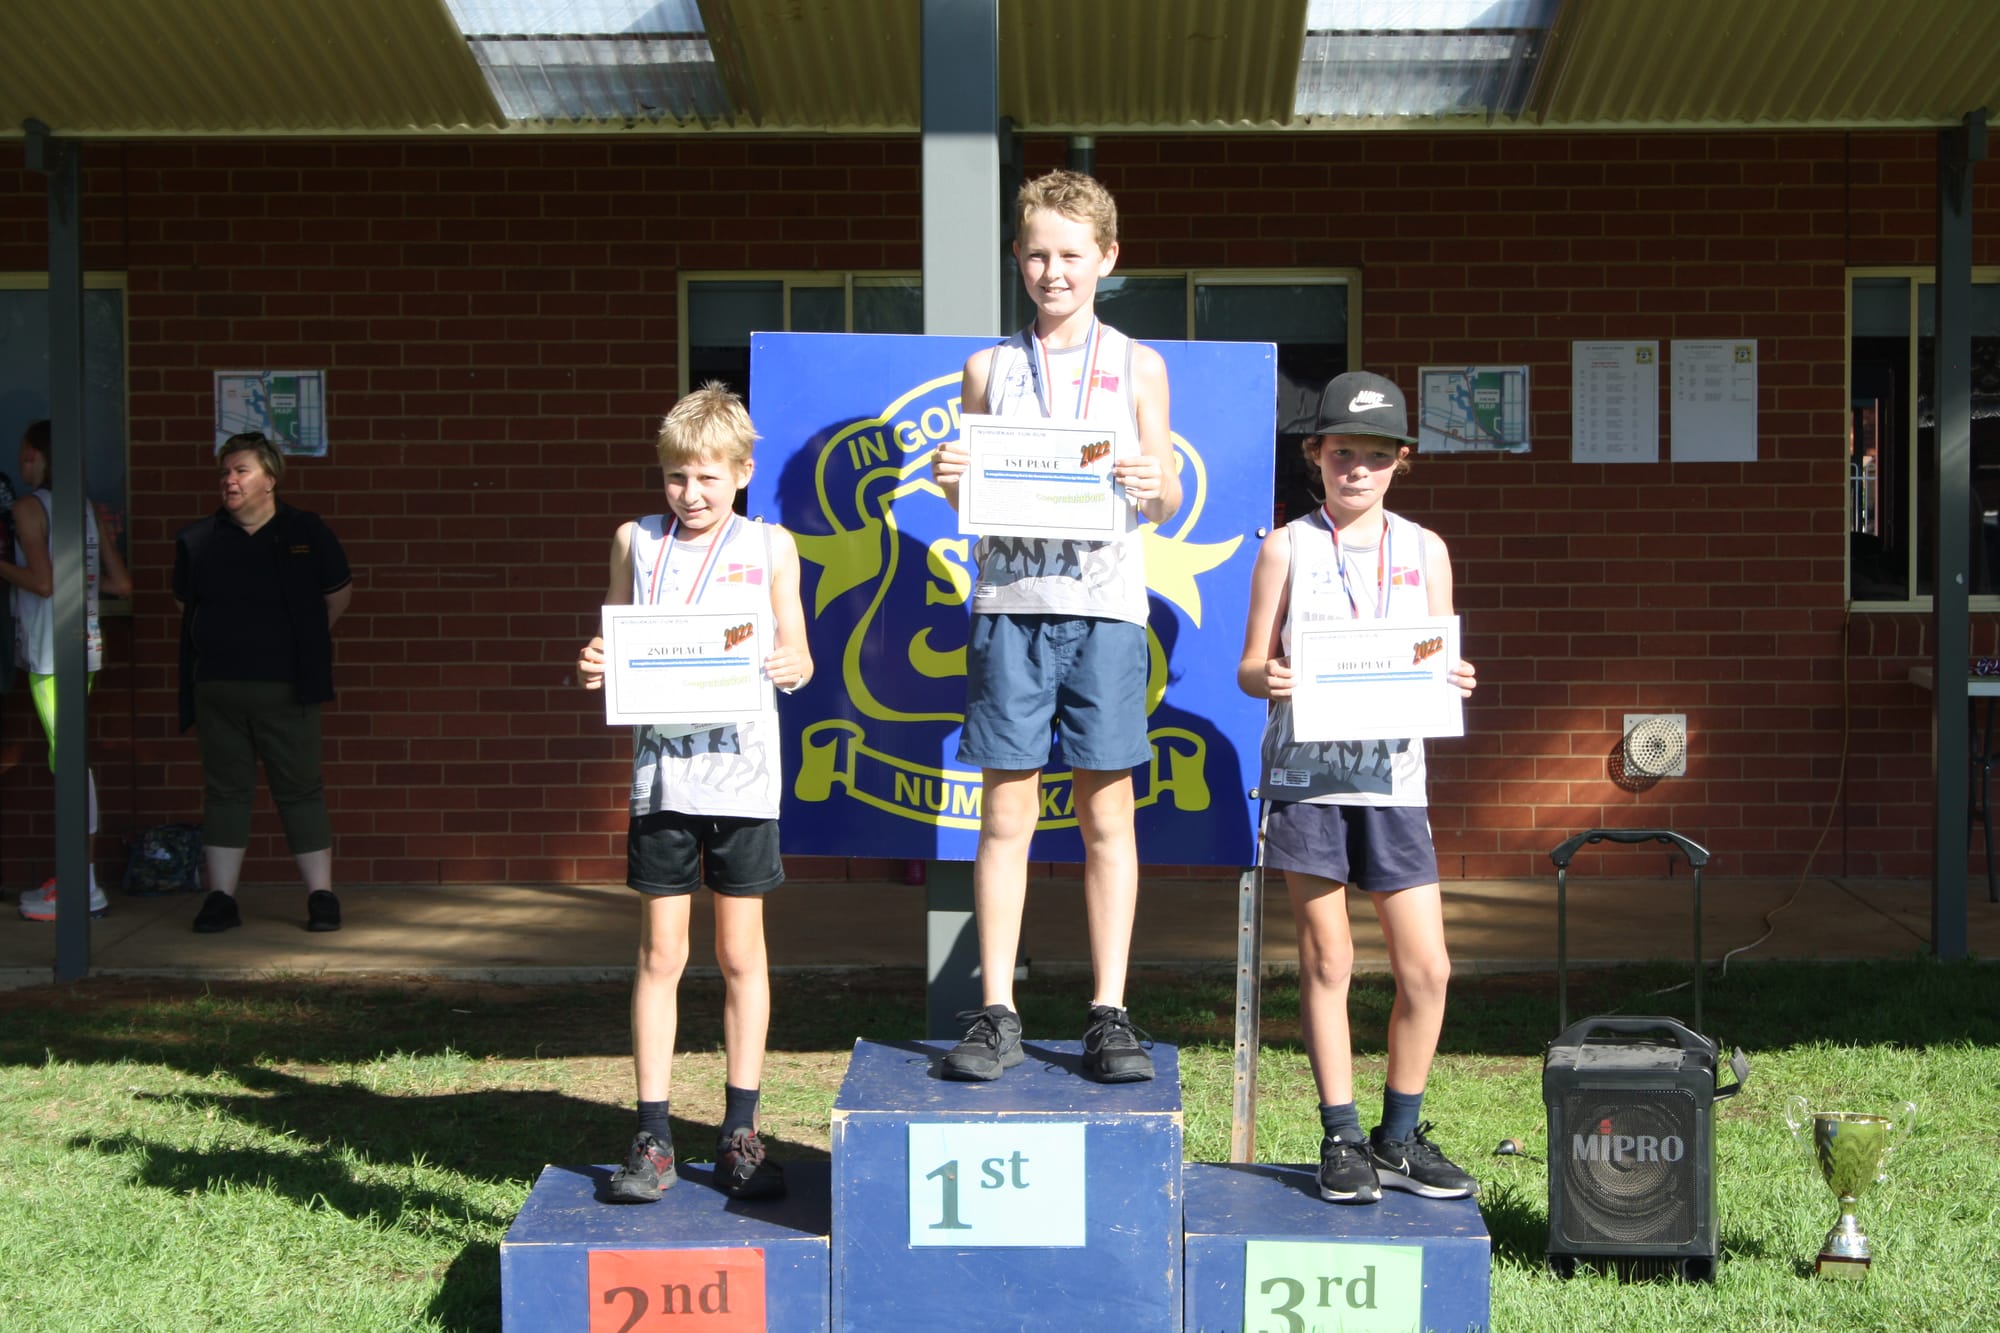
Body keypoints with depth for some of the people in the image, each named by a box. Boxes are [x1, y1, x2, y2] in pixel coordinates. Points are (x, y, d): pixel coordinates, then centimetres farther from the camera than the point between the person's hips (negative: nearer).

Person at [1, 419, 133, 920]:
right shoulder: (89, 510, 13)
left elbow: (42, 582, -18)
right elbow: (121, 584, 12)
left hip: (52, 652, -8)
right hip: (86, 647, 8)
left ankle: (86, 890, -7)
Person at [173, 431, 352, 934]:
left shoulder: (307, 534, 0)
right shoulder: (197, 540, 6)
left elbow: (339, 595, 11)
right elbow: (184, 605, 18)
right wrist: (226, 645, 13)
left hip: (285, 690, -2)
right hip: (215, 688, 2)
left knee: (300, 791, 0)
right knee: (224, 792, 6)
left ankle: (322, 897, 5)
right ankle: (221, 898, 11)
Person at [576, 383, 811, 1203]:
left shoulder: (769, 548, 6)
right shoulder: (636, 542, 9)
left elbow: (796, 655, 7)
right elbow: (614, 649, 12)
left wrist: (791, 668, -15)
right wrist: (592, 671, -10)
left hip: (744, 771, -1)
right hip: (662, 770, 1)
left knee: (741, 953, 6)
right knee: (660, 955, 3)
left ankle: (740, 1134, 16)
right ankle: (652, 1138, 10)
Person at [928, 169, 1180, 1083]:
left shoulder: (1138, 367, 9)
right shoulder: (988, 368, 12)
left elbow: (1168, 501, 9)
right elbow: (970, 502, 15)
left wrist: (1153, 487, -13)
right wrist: (951, 481, -7)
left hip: (1105, 605, -1)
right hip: (1009, 603, 1)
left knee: (1107, 812, 1)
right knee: (1006, 812, 1)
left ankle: (1109, 1015, 8)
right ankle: (996, 1016, 7)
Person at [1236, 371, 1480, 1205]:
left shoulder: (1424, 551, 12)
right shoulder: (1288, 548, 6)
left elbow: (1443, 666, 13)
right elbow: (1251, 665, 4)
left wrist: (1454, 683, -10)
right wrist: (1269, 678, -19)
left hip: (1393, 775, 2)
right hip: (1307, 772, -2)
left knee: (1426, 968, 0)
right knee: (1326, 959, 2)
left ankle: (1399, 1138, 16)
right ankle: (1340, 1138, 13)